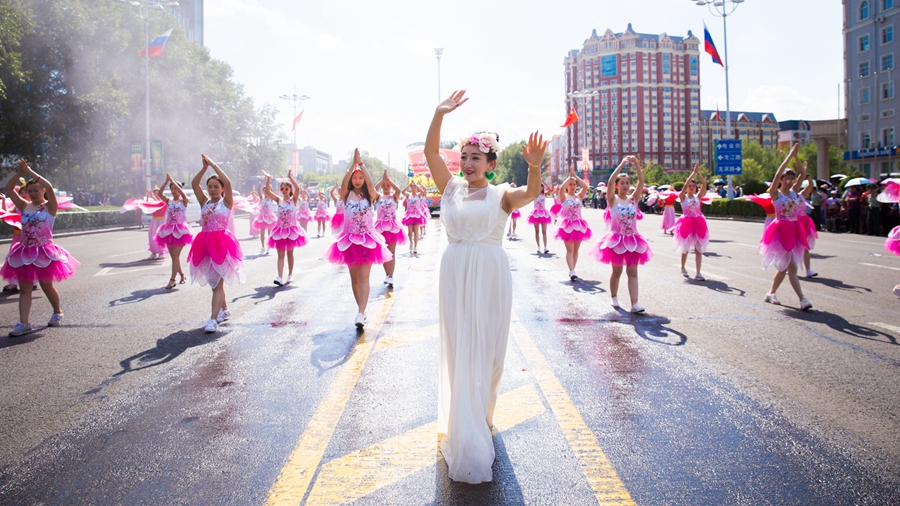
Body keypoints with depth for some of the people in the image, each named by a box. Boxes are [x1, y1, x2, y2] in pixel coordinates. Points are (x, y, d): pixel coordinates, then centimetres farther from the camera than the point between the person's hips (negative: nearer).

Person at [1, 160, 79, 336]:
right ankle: (24, 323, 1)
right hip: (25, 253, 5)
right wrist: (19, 173, -6)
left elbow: (49, 187, -21)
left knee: (46, 286, 8)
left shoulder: (49, 207, -4)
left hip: (44, 252, -4)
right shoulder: (24, 206, 9)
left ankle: (57, 312, 31)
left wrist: (30, 172, -15)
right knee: (24, 288, 1)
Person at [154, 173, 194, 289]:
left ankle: (172, 279, -13)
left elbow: (183, 194, -23)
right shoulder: (168, 201, 8)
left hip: (180, 230, -5)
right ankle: (181, 274, 28)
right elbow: (159, 194, -9)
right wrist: (166, 182, -18)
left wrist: (172, 180, -23)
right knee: (173, 256, 11)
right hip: (169, 230, 5)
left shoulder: (183, 201, -2)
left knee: (175, 255, -11)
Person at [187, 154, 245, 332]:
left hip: (221, 243, -6)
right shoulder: (204, 202, 11)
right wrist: (204, 167, -7)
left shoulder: (226, 202, -1)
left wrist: (213, 165, -10)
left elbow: (227, 182, -15)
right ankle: (224, 309, 34)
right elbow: (194, 184, 0)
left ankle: (213, 319, -12)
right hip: (205, 244, 6)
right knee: (213, 281, 16)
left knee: (217, 282, -9)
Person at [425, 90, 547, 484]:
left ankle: (479, 415, 31)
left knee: (486, 347, 8)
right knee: (458, 350, 5)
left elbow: (530, 193, -23)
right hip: (454, 274, 2)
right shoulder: (451, 188, 6)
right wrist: (440, 113, -15)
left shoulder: (501, 194, -2)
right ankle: (468, 443, 15)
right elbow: (430, 151, -3)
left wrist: (535, 167, -42)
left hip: (490, 277, -2)